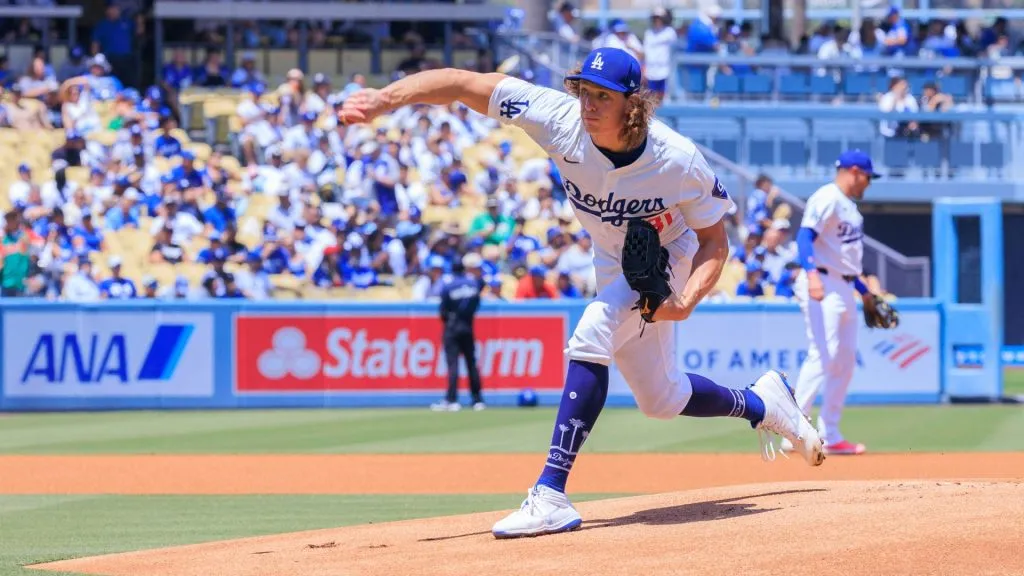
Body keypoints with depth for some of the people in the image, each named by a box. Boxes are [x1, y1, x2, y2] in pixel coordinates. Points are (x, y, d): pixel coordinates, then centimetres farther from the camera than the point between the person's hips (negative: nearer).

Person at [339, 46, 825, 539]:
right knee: (660, 399, 17)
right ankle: (760, 402, 47)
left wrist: (686, 301, -36)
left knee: (590, 337, -31)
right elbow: (462, 84, -32)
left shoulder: (680, 162, -33)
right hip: (613, 269, 6)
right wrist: (385, 98, -45)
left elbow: (714, 243, -18)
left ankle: (551, 495, -33)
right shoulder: (562, 121, -29)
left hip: (668, 260, -6)